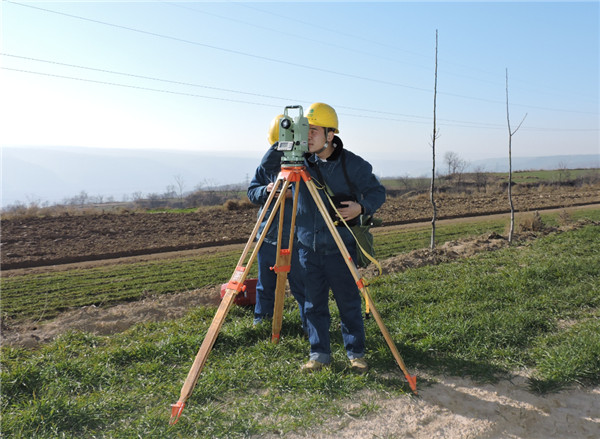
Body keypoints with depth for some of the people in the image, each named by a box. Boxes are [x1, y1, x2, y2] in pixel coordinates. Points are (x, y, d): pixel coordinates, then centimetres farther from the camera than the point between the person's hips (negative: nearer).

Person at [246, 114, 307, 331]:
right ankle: (262, 318, 36)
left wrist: (293, 194, -25)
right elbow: (251, 192, 7)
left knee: (300, 284, 3)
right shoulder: (266, 164, 8)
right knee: (265, 283, 16)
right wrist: (265, 190, -13)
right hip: (267, 235, 4)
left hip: (296, 237, -4)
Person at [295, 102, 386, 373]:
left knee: (349, 302, 5)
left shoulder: (352, 164, -8)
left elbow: (377, 191, -1)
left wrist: (362, 206, -20)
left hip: (340, 247, -3)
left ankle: (356, 353, 23)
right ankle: (319, 354, 23)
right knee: (314, 304, 9)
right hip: (308, 247, 3)